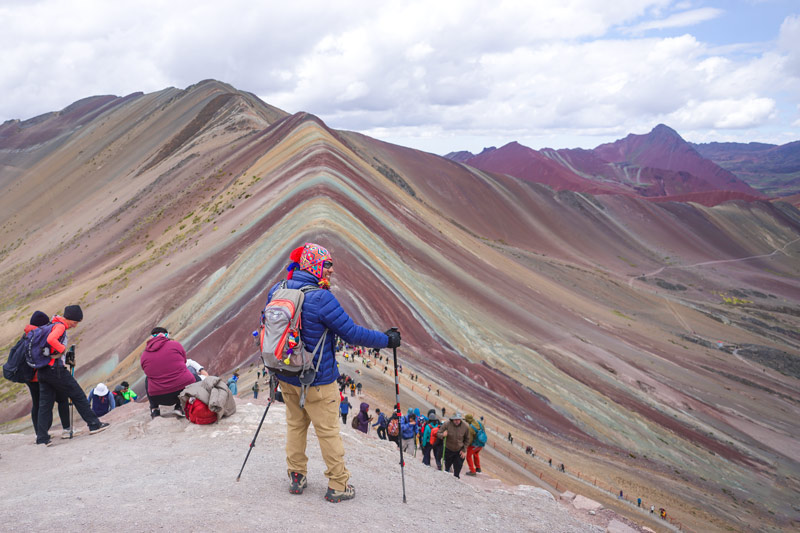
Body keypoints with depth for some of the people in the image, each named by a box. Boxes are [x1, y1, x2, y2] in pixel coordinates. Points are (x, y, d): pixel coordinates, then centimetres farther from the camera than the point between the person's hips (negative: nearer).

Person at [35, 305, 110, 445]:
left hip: (42, 371, 9)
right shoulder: (60, 326, -10)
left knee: (45, 404, 8)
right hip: (55, 369, -9)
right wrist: (63, 349, -15)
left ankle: (42, 438, 7)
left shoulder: (51, 326, 19)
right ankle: (94, 424, 8)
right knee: (78, 396, 2)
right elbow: (51, 339, -30)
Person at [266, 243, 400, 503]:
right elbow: (352, 333, -20)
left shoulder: (277, 291, -2)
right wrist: (387, 340, -7)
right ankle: (338, 486, 17)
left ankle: (296, 477, 30)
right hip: (316, 381, -6)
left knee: (295, 424, 20)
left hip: (286, 376, 6)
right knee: (327, 431, 6)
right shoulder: (321, 299, -24)